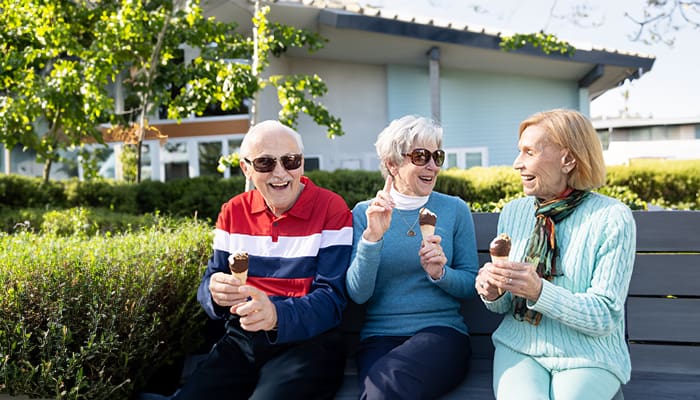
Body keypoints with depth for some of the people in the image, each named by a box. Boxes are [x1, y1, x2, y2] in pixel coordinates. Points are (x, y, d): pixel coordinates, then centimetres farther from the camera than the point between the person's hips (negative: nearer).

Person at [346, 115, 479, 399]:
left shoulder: (455, 210, 6)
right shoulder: (364, 213, 5)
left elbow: (472, 285, 8)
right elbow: (357, 294, -4)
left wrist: (440, 274, -12)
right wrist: (372, 237, -17)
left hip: (442, 330, 0)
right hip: (379, 336, 0)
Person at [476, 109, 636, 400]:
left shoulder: (612, 218, -8)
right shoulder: (512, 212, 5)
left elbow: (605, 316, -12)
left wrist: (539, 292, -26)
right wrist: (493, 292, -11)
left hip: (587, 355, -2)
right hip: (518, 347, 2)